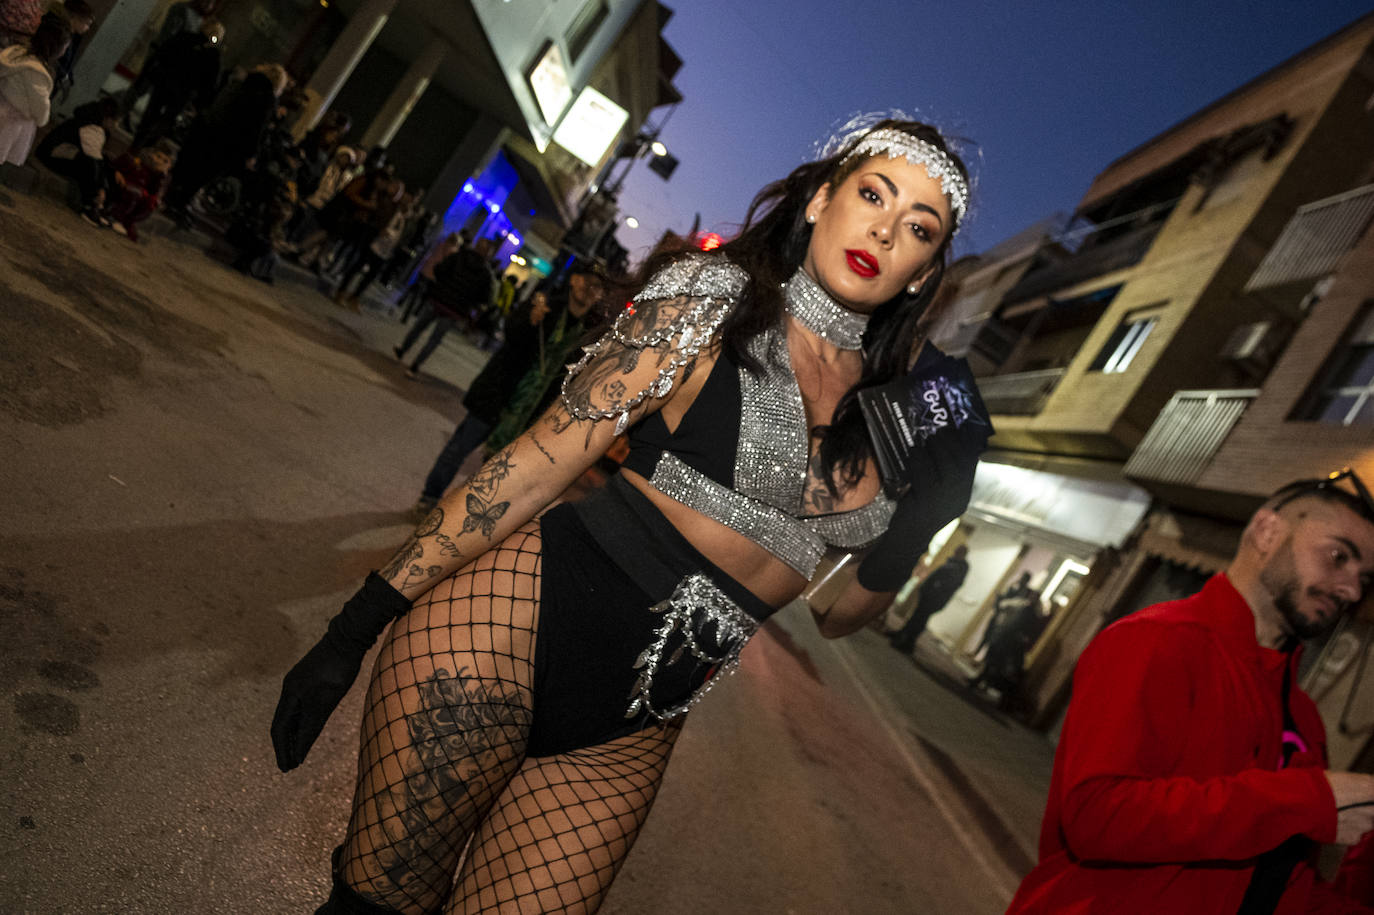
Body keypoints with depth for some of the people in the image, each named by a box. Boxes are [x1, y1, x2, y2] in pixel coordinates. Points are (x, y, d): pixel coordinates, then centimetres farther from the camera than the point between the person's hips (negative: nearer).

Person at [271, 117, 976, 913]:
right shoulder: (710, 309, -4)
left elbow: (839, 615, 13)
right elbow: (538, 464, -7)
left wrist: (914, 529, -7)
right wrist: (357, 628, -7)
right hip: (516, 617, -4)